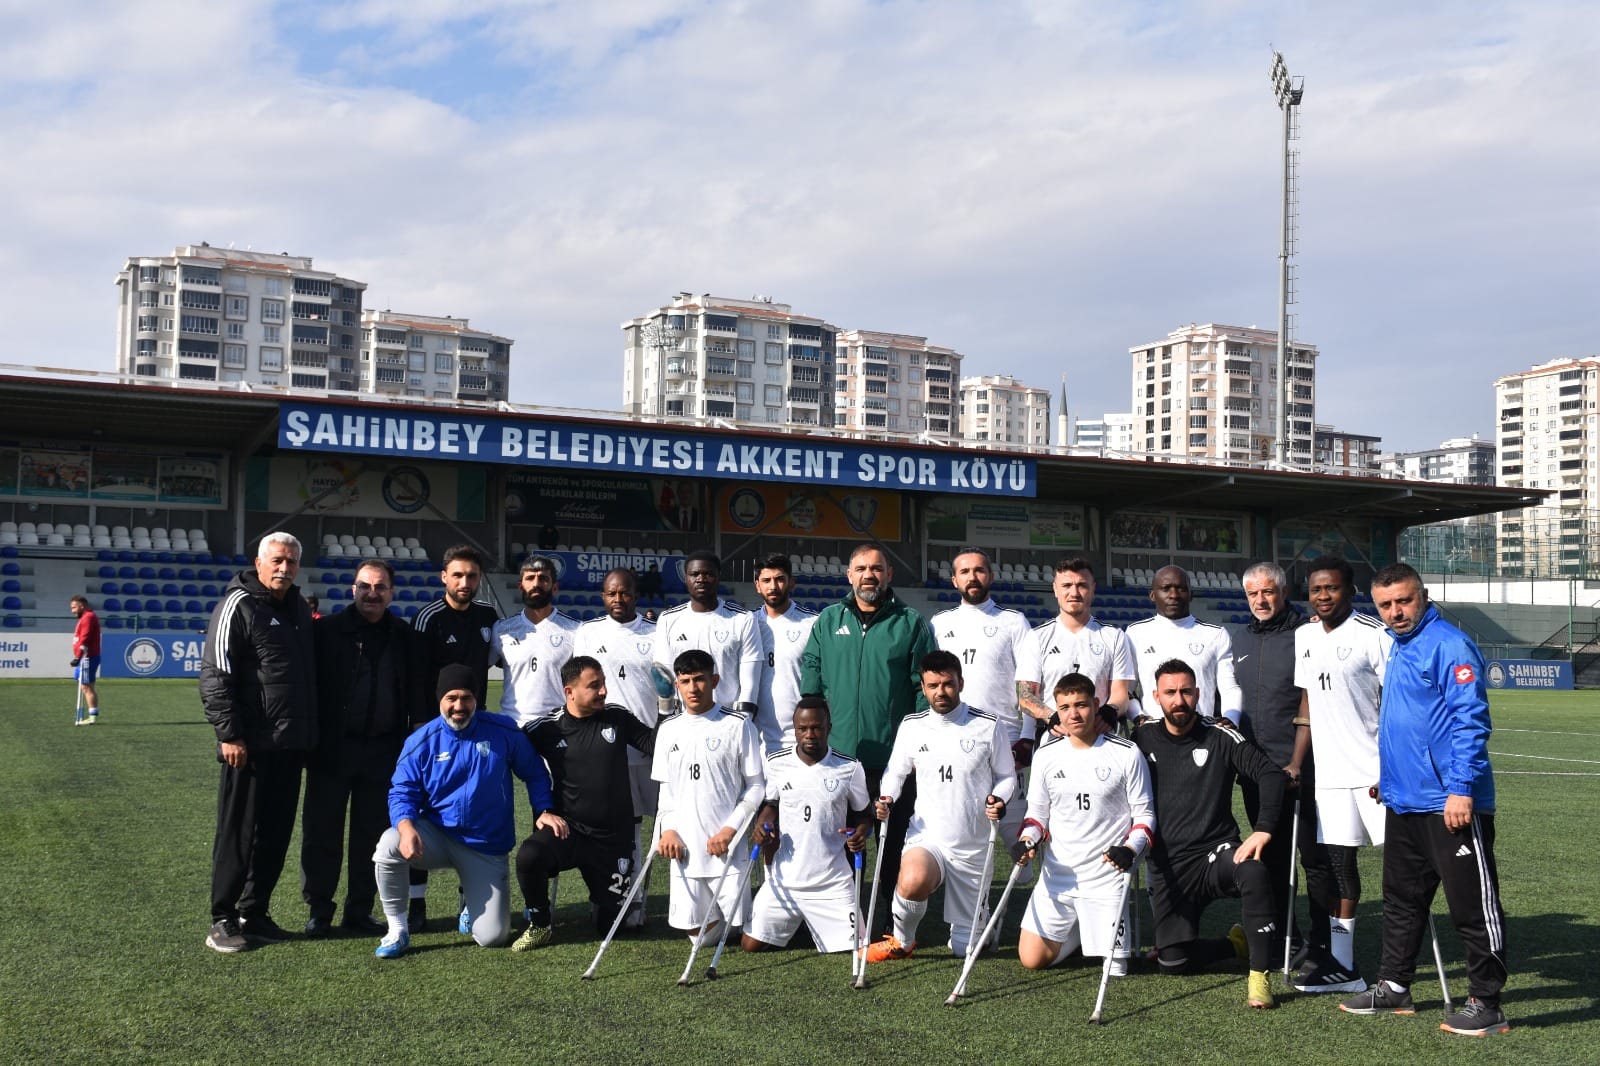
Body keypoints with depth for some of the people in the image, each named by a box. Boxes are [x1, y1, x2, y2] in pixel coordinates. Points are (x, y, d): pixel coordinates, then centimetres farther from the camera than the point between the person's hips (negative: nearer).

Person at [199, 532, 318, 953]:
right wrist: (229, 734, -18)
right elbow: (215, 676, -13)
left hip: (290, 745, 7)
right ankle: (222, 920, 9)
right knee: (238, 834, -1)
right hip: (251, 746, -7)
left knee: (275, 834, 11)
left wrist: (310, 735, 19)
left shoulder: (299, 609, 15)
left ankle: (254, 913, 21)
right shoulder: (238, 605, -8)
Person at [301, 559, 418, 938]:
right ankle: (318, 910, 14)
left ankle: (360, 909, 19)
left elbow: (414, 692, 13)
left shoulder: (402, 636, 8)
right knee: (322, 832, 4)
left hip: (382, 751, 2)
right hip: (333, 748, -2)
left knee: (372, 834, 8)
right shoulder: (327, 630, -1)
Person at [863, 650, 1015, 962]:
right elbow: (895, 771, 14)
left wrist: (999, 800, -15)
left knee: (965, 948, 6)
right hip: (926, 837, 0)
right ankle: (901, 942, -6)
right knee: (913, 882, -37)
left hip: (974, 846, 0)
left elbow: (1006, 776, 6)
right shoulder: (911, 726, 1)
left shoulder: (989, 726, -4)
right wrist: (886, 799, -6)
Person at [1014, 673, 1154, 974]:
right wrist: (1027, 841, -7)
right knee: (1032, 959, 1)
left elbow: (1145, 815, -1)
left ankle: (1101, 930, 27)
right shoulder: (1046, 754, 4)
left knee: (1115, 967, -5)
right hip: (1056, 876, 3)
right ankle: (1079, 930, 27)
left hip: (1107, 878, -3)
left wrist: (1130, 850, -20)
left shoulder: (1127, 754, -6)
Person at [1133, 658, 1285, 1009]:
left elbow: (1270, 773, -10)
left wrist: (1263, 830, -21)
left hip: (1217, 852, -2)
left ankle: (1260, 974, -24)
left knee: (1253, 872, -37)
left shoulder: (1220, 738, -2)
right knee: (1173, 963, -4)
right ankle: (1237, 943, 26)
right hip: (1168, 866, 2)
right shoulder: (1142, 739, 4)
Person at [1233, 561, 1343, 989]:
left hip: (1298, 768, -6)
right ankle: (1284, 947, 21)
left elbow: (1308, 707, -10)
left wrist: (1295, 765, -14)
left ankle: (1322, 950, -1)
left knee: (1314, 857, -5)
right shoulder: (1241, 639, 14)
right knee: (1271, 858, 12)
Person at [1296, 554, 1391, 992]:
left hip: (1375, 772, -6)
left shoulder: (1373, 635, -9)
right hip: (1330, 772, 6)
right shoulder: (1304, 637, 13)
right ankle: (1341, 964, 14)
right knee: (1338, 859, 8)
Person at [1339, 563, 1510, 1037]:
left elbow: (1470, 719, -19)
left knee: (1472, 905, 0)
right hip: (1403, 801, 10)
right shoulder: (1397, 648, 15)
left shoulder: (1449, 645, -13)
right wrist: (1386, 776, 24)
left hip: (1451, 804, -9)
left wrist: (1461, 788, -24)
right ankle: (1394, 988, 29)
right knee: (1401, 900, 18)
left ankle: (1486, 1003, 9)